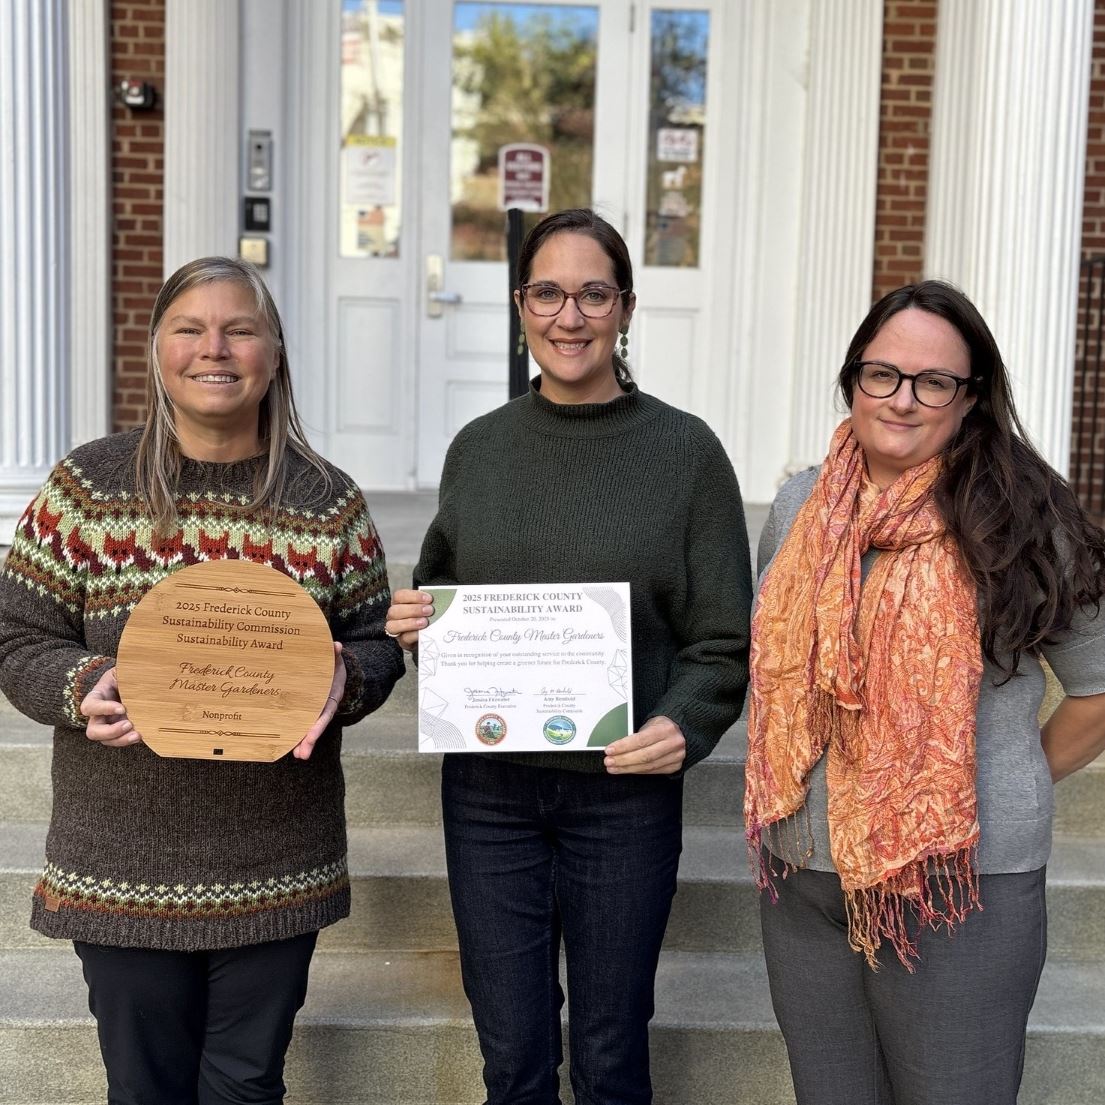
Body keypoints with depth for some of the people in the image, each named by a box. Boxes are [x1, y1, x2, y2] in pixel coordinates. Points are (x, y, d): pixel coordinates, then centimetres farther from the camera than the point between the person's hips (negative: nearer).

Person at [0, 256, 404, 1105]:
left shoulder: (329, 501, 0)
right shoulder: (86, 486, -2)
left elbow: (377, 645, 5)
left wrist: (341, 679, -17)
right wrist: (83, 689, -20)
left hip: (276, 868, 1)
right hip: (123, 866, 0)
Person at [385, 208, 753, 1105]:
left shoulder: (686, 451, -4)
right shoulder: (478, 448, 5)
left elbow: (723, 642, -3)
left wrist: (684, 725, -21)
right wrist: (412, 624, -6)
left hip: (625, 792, -2)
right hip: (488, 787, 3)